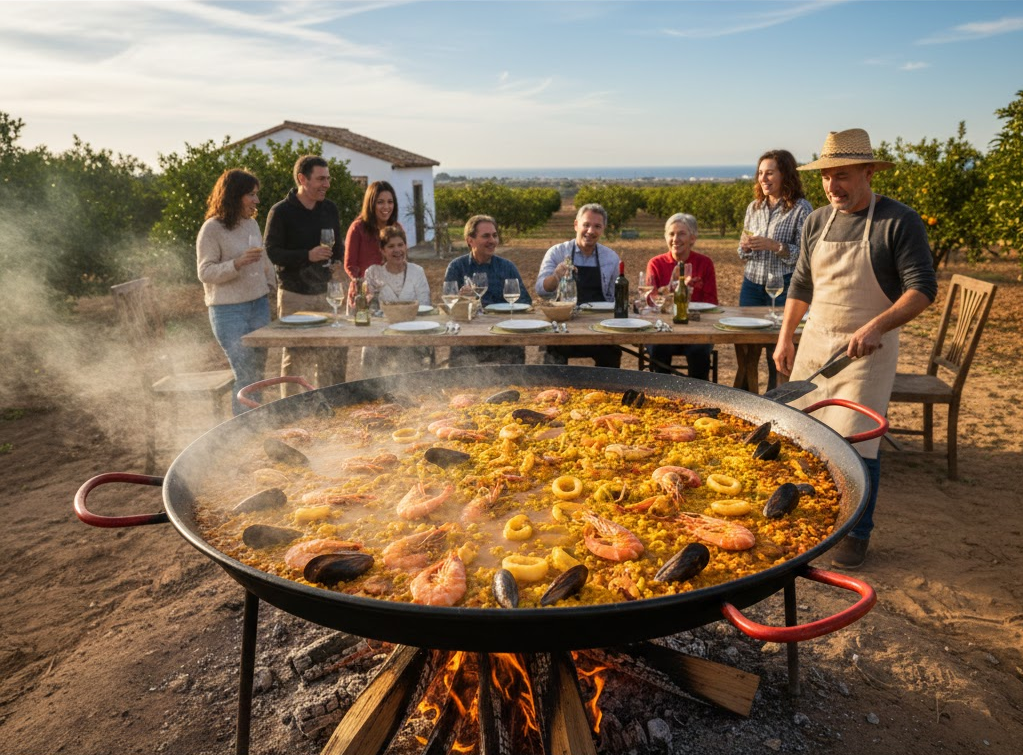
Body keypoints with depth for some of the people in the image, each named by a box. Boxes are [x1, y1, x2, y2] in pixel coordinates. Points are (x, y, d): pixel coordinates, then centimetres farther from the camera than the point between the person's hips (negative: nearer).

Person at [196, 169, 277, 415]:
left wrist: (273, 286, 21)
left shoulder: (252, 224, 11)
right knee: (245, 376, -9)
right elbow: (205, 272, -13)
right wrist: (238, 263, -25)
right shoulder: (212, 229, -10)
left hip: (259, 305, 7)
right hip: (229, 311, -7)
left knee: (258, 374, 10)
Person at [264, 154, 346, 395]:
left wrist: (336, 261, 1)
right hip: (294, 295, -5)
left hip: (325, 292, 5)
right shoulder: (281, 212, -7)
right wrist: (308, 256, -22)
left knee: (335, 352, 6)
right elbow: (271, 252, -11)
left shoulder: (330, 208, 10)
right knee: (295, 355, 1)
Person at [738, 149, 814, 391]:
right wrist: (745, 248, -5)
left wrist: (774, 246, -21)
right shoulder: (754, 207, 10)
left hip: (783, 287, -5)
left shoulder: (801, 208, -6)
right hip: (752, 284, 5)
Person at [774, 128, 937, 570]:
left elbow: (923, 289, -13)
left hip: (867, 350, -5)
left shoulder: (898, 222, -9)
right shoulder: (817, 222, 7)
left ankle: (857, 533, 15)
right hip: (814, 341, 5)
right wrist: (785, 338, 10)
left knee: (856, 445, -3)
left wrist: (876, 326, -27)